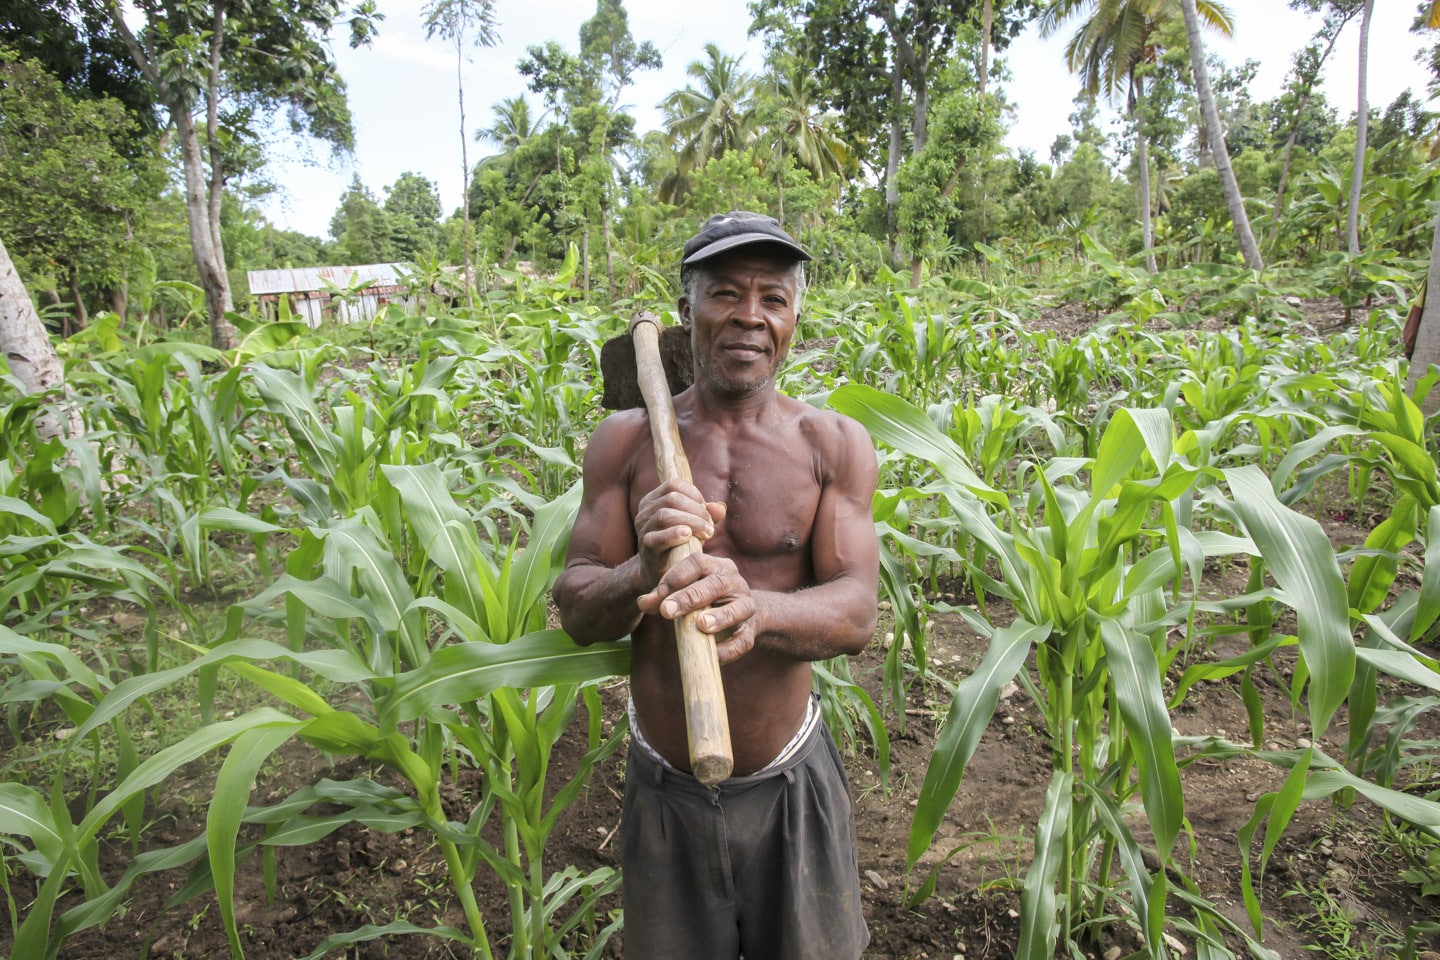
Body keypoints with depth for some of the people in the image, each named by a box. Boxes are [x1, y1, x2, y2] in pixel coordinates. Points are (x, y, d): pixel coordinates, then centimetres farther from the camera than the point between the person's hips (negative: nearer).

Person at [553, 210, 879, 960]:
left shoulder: (834, 443, -9)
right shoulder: (625, 439, -7)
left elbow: (856, 612, -17)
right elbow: (574, 609, -7)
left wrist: (754, 607, -39)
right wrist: (641, 574, -30)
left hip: (793, 786, 0)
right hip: (663, 793, 1)